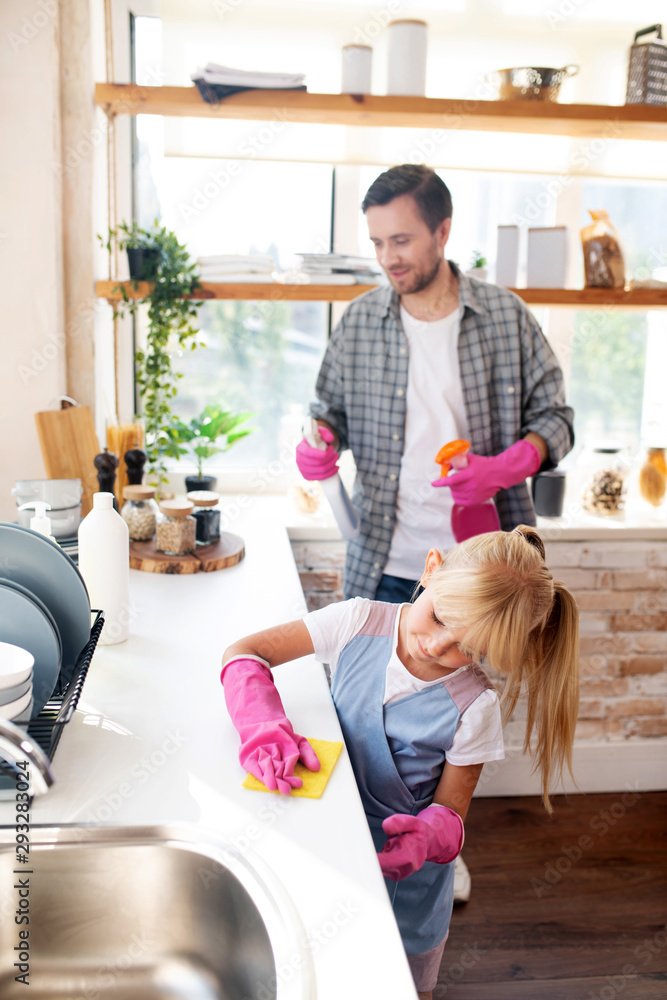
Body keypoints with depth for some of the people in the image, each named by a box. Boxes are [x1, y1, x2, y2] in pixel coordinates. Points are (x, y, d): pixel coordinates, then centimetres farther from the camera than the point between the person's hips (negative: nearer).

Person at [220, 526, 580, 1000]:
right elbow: (243, 653, -17)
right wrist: (263, 725, -35)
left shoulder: (474, 708, -22)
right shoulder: (360, 623, -19)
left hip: (401, 872, -2)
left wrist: (426, 836, -36)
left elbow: (450, 812, -13)